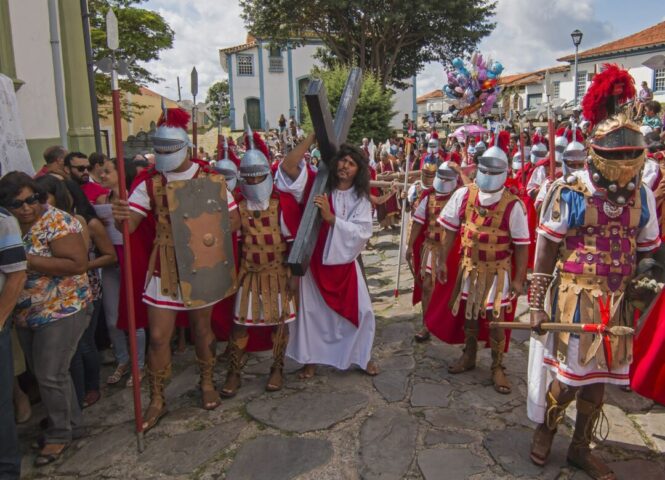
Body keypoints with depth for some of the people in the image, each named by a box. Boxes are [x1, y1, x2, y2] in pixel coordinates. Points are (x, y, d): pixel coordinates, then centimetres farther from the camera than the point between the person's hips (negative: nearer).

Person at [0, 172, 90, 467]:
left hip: (61, 310, -7)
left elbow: (78, 264, -25)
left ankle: (60, 433, 21)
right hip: (26, 313, 7)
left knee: (50, 375, -1)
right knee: (42, 373, 17)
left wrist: (27, 260, -26)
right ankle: (70, 424, 34)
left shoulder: (57, 222, -17)